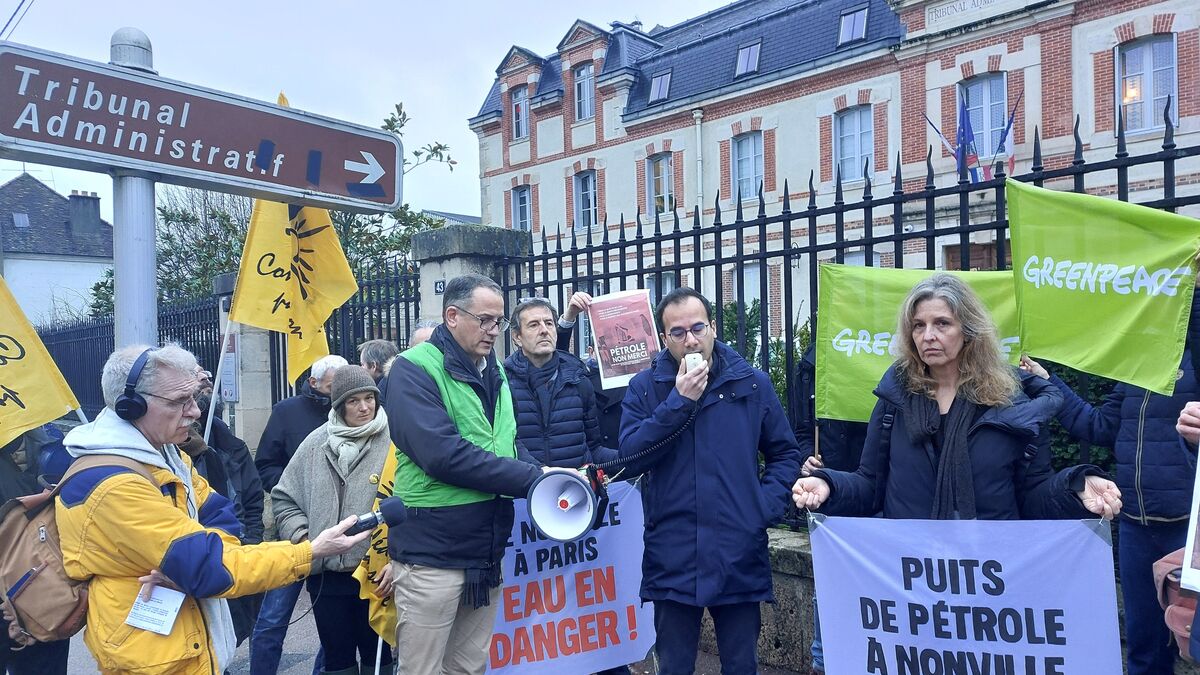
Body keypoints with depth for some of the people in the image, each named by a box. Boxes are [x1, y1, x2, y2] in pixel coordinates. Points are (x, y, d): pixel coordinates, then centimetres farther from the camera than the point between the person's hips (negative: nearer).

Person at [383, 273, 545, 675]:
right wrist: (533, 479, -22)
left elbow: (508, 445, 11)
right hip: (432, 555, -7)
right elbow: (443, 455, -24)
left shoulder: (494, 373, 11)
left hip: (487, 554, 7)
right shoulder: (414, 369, -13)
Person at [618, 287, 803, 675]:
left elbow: (785, 455, 9)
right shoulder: (646, 387, 0)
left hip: (739, 558, 0)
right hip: (672, 560, 0)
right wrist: (678, 401, -15)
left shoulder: (752, 383, 2)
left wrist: (767, 505, -6)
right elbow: (631, 457, -11)